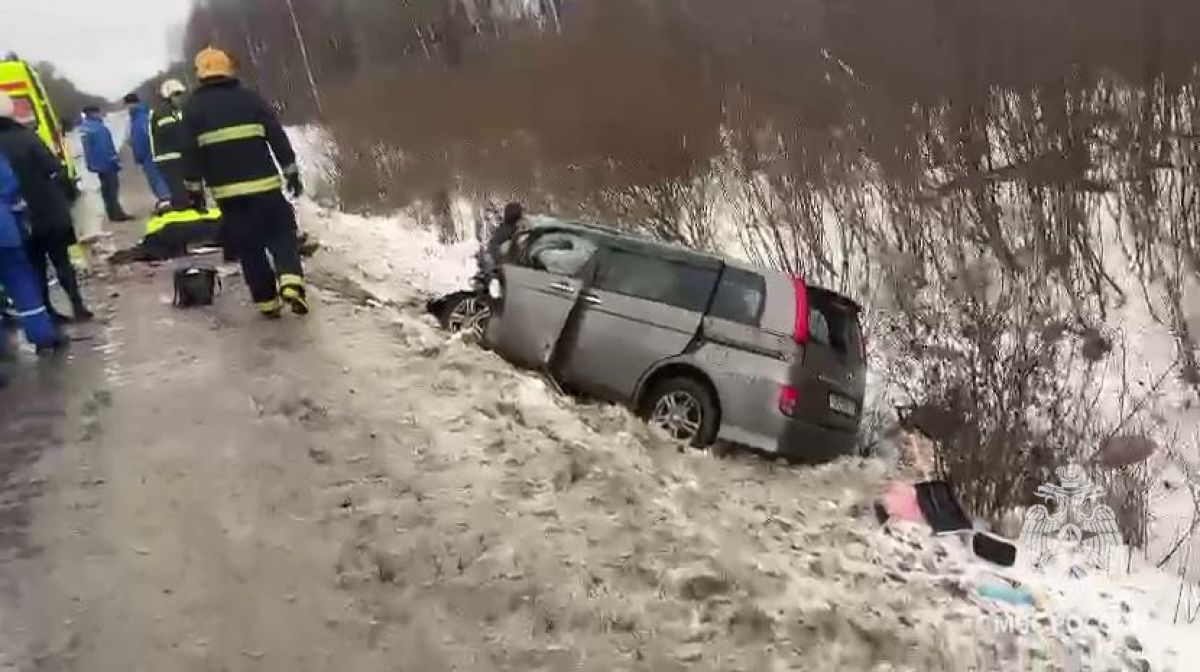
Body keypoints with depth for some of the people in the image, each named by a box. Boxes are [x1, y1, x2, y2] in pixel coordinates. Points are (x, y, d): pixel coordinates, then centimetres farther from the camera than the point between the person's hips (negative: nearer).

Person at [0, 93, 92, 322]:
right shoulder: (27, 138, -10)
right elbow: (53, 169, -13)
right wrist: (60, 200, 0)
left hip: (18, 220, 2)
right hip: (49, 214, -2)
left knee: (36, 267, 11)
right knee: (62, 261, 8)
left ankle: (47, 312, 13)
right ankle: (77, 306, 3)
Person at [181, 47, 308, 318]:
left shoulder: (193, 107, 4)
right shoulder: (250, 98, 2)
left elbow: (190, 152, 2)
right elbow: (278, 138, -1)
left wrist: (195, 189, 10)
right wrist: (292, 173, 5)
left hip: (227, 191, 1)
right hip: (264, 185, -1)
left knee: (248, 246, 10)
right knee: (281, 234, 7)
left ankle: (267, 301, 11)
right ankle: (291, 284, -16)